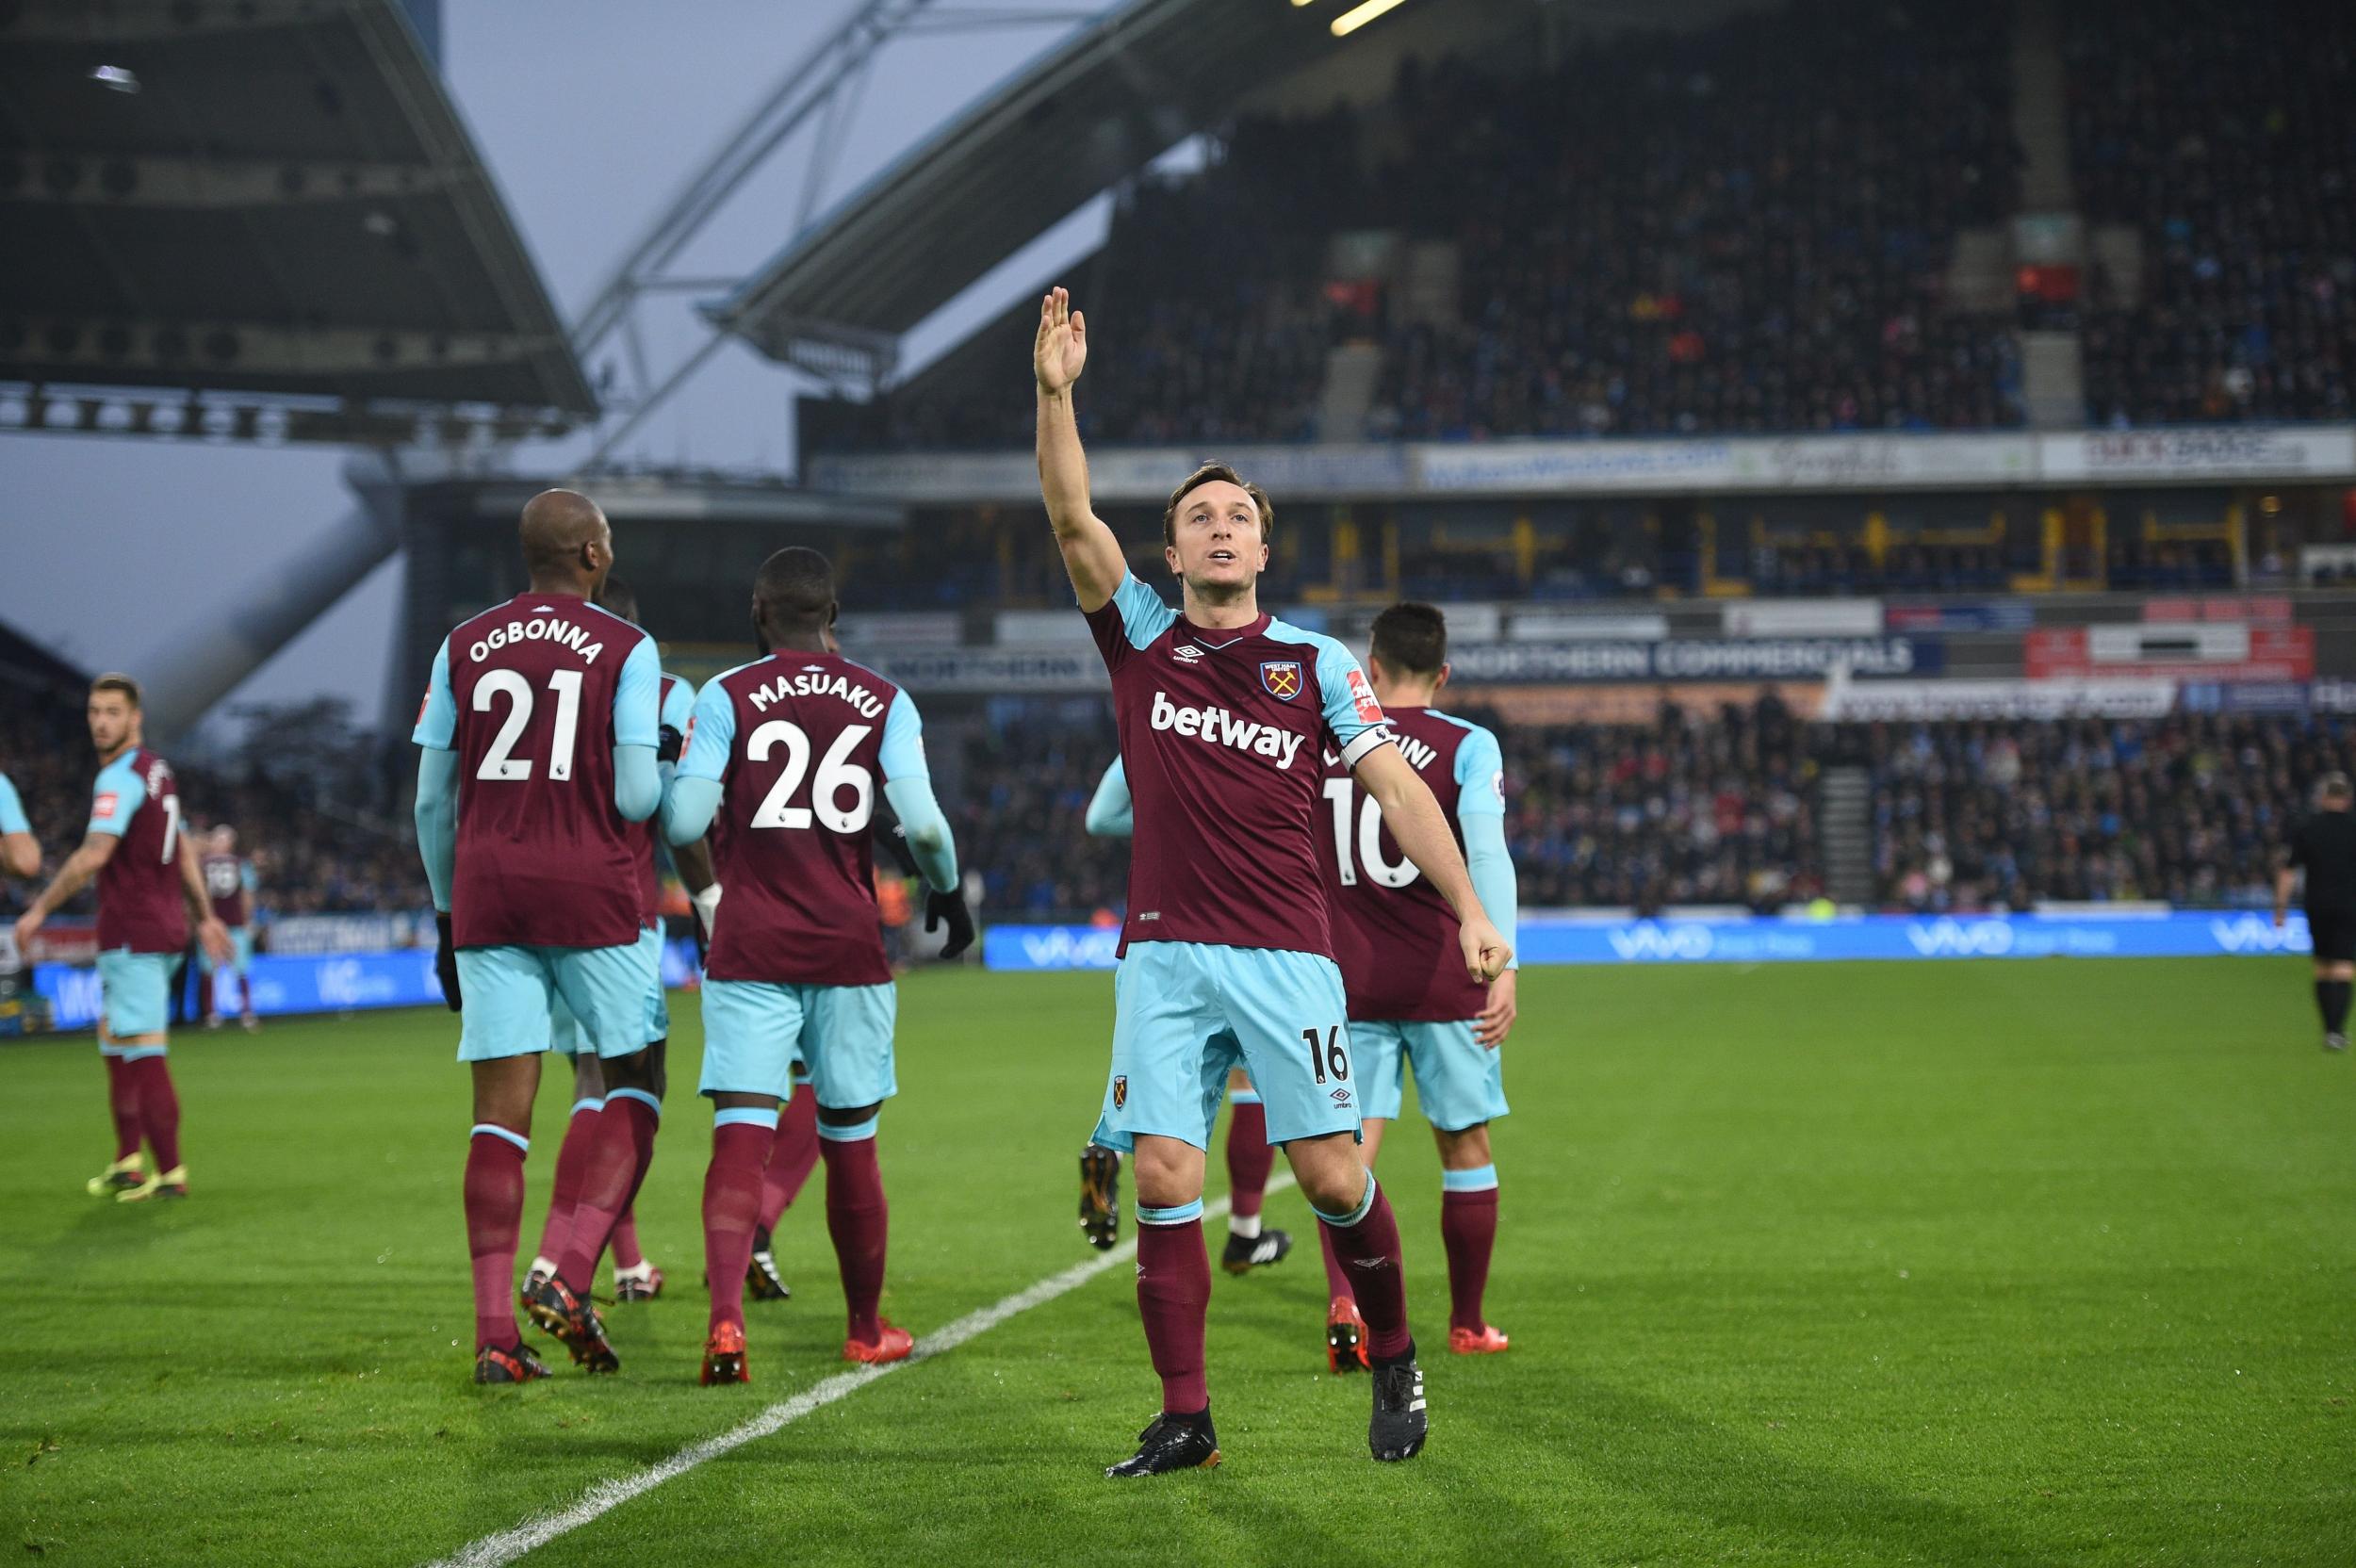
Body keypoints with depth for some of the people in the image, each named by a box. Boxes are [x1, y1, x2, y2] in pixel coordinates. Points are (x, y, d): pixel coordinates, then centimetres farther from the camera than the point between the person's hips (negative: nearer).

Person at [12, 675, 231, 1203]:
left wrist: (39, 909, -18)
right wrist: (204, 917, 27)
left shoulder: (121, 778, -14)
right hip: (162, 926, 10)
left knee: (144, 1054, -8)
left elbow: (93, 856, -23)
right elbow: (184, 849, 22)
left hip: (132, 933, -10)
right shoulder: (158, 772, 15)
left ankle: (170, 1174, -8)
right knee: (114, 1042, 16)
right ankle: (127, 1163, 19)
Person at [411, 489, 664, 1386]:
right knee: (634, 1085, 10)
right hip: (592, 892, -3)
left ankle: (495, 1334, -3)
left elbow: (431, 801, 10)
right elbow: (637, 799, -7)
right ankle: (571, 1277, -8)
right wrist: (671, 765, 15)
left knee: (500, 1111, 3)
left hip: (486, 891, 4)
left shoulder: (463, 648, 10)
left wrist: (447, 913, 19)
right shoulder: (627, 650, -2)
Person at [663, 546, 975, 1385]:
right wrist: (947, 889, 13)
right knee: (850, 1143, 13)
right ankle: (867, 1329, 26)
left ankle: (726, 1316, -26)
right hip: (848, 948, 2)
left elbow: (685, 820, -10)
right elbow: (923, 821, -6)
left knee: (741, 1139, -6)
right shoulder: (883, 702, 4)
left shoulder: (725, 697, -1)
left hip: (750, 949, -2)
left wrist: (665, 788, 13)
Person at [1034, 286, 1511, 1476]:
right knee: (1163, 1181, -7)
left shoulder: (1315, 662, 8)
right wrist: (1055, 394, -17)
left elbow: (1397, 788, 5)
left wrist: (1470, 911, -5)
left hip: (1285, 952, -1)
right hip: (1162, 954, 1)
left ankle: (1392, 1358, 19)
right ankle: (1184, 1416, 0)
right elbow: (1072, 519, -4)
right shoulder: (1141, 639, 9)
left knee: (1332, 1174, -5)